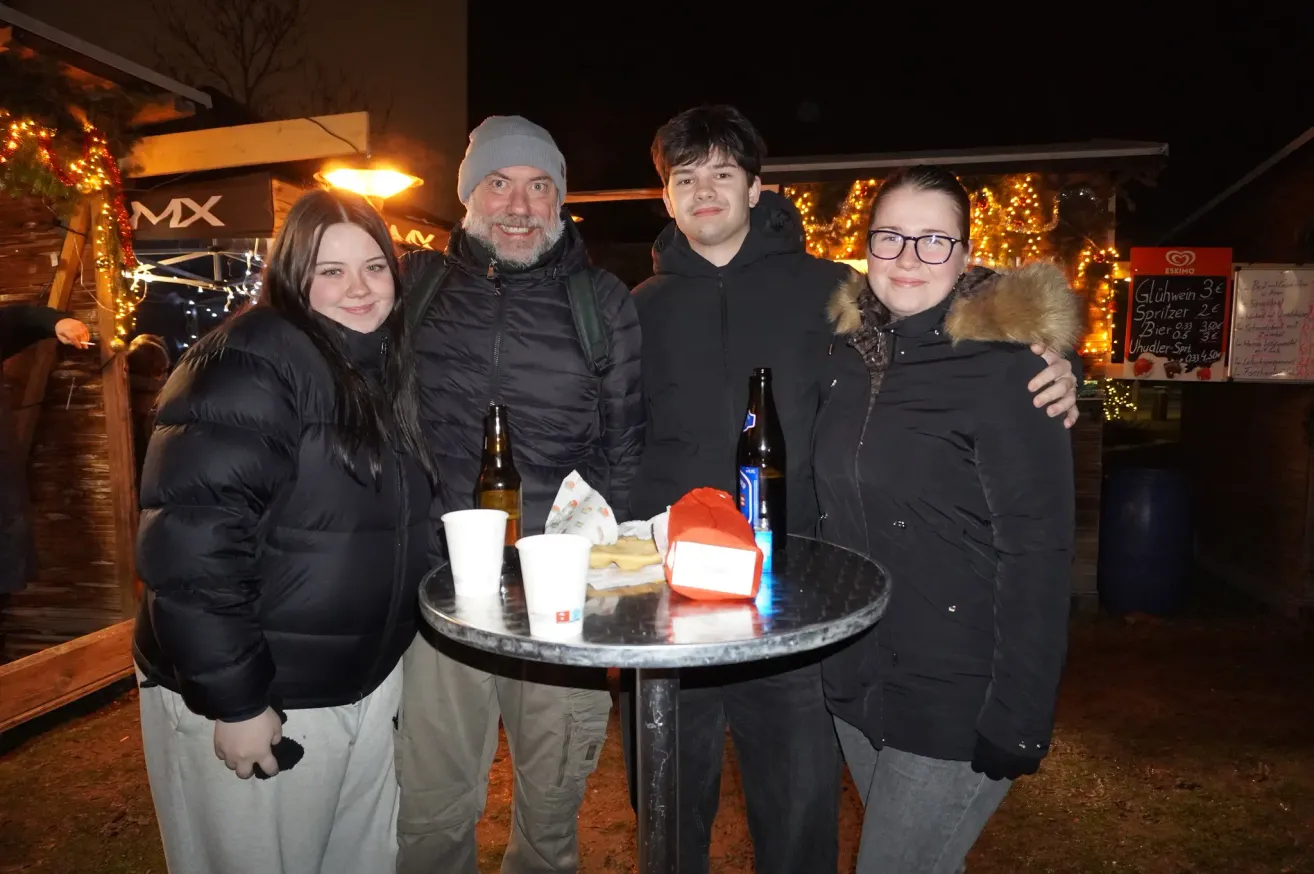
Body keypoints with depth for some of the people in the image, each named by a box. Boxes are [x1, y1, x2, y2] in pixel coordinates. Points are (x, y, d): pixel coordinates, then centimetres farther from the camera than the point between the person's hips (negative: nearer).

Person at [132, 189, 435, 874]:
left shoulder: (385, 364, 6)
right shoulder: (252, 366, -19)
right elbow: (192, 544, -25)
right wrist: (234, 702, -21)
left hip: (367, 685, 7)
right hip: (250, 698, -7)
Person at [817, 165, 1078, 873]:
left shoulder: (1003, 367, -14)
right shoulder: (850, 352, 3)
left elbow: (1037, 553, -16)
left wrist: (1018, 719, -17)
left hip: (954, 701, -6)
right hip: (853, 682, 6)